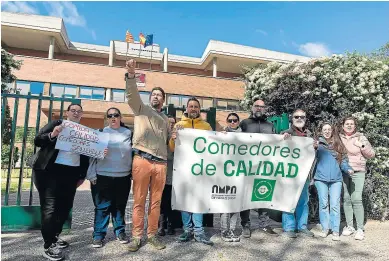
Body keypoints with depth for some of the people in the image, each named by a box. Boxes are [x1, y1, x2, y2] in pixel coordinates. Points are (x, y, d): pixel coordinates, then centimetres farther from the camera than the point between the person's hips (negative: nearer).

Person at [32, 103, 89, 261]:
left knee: (65, 206, 11)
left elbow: (85, 155, 14)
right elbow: (37, 140, -4)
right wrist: (52, 135, -24)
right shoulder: (57, 124, 3)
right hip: (50, 170, -5)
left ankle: (54, 236, 30)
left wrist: (82, 175, 10)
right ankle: (49, 246, 5)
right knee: (50, 207, -4)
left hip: (71, 173, 5)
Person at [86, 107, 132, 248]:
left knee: (120, 206, 11)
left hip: (123, 177, 2)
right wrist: (92, 174, -6)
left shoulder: (129, 133, 8)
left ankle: (120, 231, 24)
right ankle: (98, 235, 15)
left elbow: (134, 153, 10)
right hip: (103, 176, -1)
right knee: (102, 207, 3)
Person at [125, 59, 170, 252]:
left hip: (160, 163, 4)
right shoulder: (141, 108, 12)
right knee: (139, 201, 2)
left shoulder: (166, 119, 25)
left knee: (156, 201, 8)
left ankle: (152, 235, 19)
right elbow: (132, 94, -7)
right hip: (142, 160, -4)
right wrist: (131, 74, -22)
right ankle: (136, 236, 13)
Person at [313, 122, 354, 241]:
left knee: (335, 204, -1)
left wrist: (348, 169, -6)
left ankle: (335, 230, 6)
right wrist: (314, 149, -17)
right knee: (323, 204, 5)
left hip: (336, 179, 1)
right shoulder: (318, 144, 6)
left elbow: (343, 161, 13)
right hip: (321, 178, -1)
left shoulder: (338, 145, 13)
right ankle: (325, 228, 17)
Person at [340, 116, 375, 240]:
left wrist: (362, 146, -9)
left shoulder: (361, 138, 5)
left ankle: (360, 229, 1)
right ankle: (349, 226, 15)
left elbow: (371, 155, 6)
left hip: (358, 172, -2)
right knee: (346, 199, 4)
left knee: (356, 199, -9)